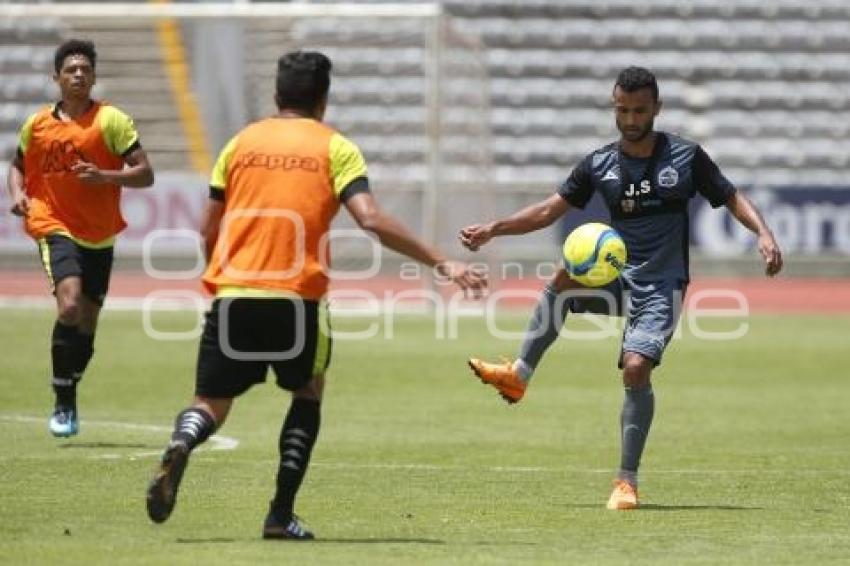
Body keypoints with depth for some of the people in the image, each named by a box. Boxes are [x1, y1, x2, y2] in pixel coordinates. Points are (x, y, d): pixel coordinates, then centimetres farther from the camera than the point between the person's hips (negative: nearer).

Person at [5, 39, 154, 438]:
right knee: (70, 306, -23)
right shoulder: (37, 125, 2)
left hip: (100, 238, 1)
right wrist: (18, 194, -2)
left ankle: (68, 399, 31)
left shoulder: (111, 121, -5)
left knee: (87, 323, 9)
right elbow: (18, 166, 20)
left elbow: (145, 175, -7)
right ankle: (63, 404, -13)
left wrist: (105, 176, -24)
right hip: (55, 228, -1)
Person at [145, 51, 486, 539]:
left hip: (232, 294, 2)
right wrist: (442, 264, -8)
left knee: (212, 403, 10)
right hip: (296, 297, -2)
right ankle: (281, 514, 10)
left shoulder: (242, 142, 14)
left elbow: (210, 231, 14)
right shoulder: (334, 148, 5)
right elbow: (371, 219, -9)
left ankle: (181, 445, -28)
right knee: (309, 391, 22)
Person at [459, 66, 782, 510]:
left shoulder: (685, 157, -2)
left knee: (636, 369, -22)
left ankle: (627, 481, -12)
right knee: (567, 275, -28)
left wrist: (763, 233, -15)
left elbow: (732, 199, 4)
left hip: (662, 287, -3)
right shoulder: (599, 165, 4)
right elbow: (550, 210, 6)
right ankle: (518, 376, -21)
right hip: (618, 277, 3)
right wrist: (494, 229, -5)